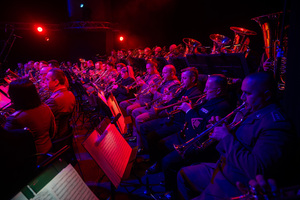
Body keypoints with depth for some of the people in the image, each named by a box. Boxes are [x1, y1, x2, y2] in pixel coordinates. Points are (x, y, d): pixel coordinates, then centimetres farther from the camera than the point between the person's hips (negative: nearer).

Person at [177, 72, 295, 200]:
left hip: (237, 188, -9)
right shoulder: (253, 112, 5)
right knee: (183, 175, 17)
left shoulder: (276, 126, -25)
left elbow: (257, 171, -33)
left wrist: (227, 137, -25)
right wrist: (221, 127, -4)